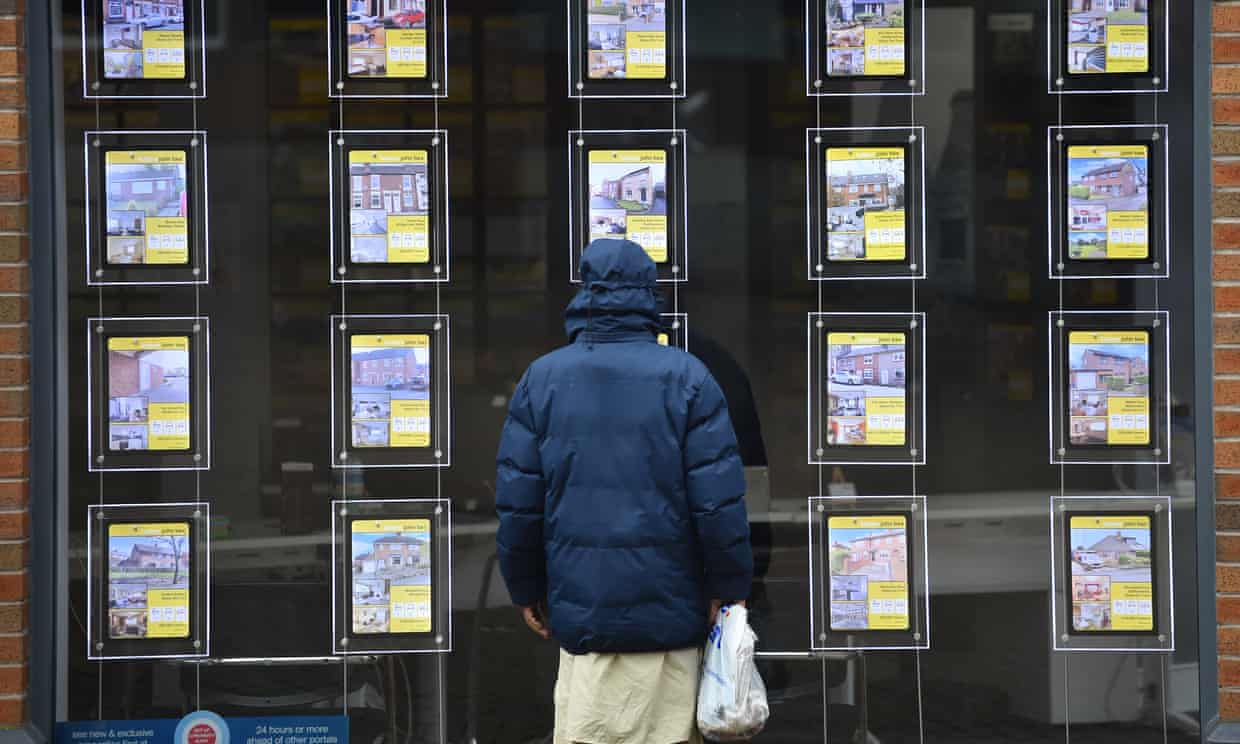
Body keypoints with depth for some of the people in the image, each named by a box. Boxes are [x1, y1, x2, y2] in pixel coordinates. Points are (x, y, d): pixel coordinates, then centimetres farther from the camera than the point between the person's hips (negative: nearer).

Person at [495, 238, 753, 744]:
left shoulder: (541, 379, 4)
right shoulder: (687, 377, -2)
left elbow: (517, 503, 2)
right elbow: (719, 500, -8)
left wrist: (527, 589, 14)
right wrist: (731, 588, 2)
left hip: (580, 606, 1)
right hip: (668, 607, -1)